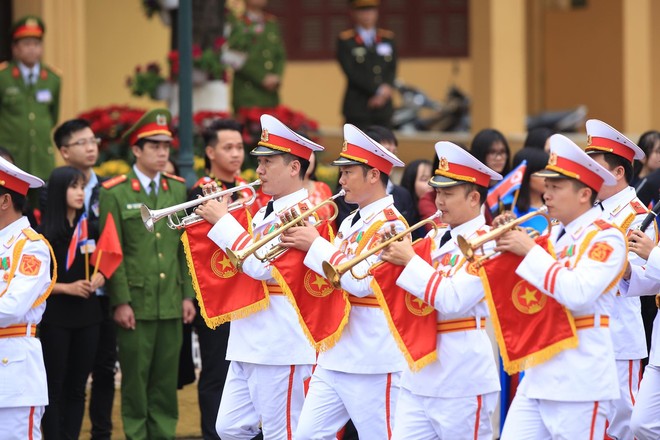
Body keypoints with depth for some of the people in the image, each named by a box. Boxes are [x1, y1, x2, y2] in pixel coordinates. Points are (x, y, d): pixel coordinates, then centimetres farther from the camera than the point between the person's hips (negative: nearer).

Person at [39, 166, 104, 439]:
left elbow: (101, 268, 15)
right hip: (55, 317, -5)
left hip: (87, 315, 5)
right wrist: (68, 287, -18)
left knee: (77, 387, 7)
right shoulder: (45, 232, -7)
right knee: (54, 387, -2)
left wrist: (98, 279, -7)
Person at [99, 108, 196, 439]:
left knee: (167, 377, 6)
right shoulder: (115, 193, -2)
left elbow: (186, 248, 10)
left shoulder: (179, 190, 10)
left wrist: (188, 295, 5)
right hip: (135, 303, -3)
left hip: (171, 302, 4)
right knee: (135, 376, 1)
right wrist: (120, 301, -10)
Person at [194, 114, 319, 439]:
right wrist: (218, 215, 6)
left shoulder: (303, 211, -13)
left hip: (281, 347, -9)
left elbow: (262, 265, -23)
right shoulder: (266, 211, 16)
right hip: (250, 344, 9)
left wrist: (222, 221, -16)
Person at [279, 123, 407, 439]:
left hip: (372, 362, -9)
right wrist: (300, 242, 5)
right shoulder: (351, 222, 16)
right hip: (335, 357, 9)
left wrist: (316, 244, -16)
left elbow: (361, 281, -23)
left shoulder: (390, 224, -12)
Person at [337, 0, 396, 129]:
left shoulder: (387, 38, 14)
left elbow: (392, 70, 8)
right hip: (357, 109, -4)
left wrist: (387, 90, -11)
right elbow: (352, 72, -9)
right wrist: (378, 89, -14)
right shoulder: (346, 41, 1)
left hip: (383, 108, 4)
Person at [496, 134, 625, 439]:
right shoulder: (555, 235, 15)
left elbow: (578, 293, -24)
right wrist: (508, 245, 3)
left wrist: (530, 251, -18)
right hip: (538, 377, 8)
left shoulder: (606, 238, -9)